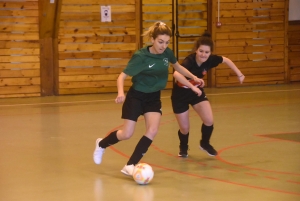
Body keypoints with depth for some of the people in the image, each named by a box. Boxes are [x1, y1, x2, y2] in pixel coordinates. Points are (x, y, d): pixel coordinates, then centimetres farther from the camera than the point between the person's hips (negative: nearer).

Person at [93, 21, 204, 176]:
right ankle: (102, 144, 31)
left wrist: (193, 78, 17)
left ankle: (130, 166, -9)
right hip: (136, 96, -4)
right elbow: (122, 76, -24)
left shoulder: (167, 53, -9)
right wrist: (121, 93, -42)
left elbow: (178, 67, 15)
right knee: (126, 135, -1)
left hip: (154, 97, 4)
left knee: (152, 131, -15)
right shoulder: (141, 56, -24)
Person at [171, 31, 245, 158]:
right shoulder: (189, 62, -37)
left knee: (209, 121, -11)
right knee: (184, 128, 2)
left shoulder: (210, 60, -20)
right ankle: (183, 148, 37)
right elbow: (176, 74, -59)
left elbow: (226, 60, 3)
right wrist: (191, 85, -69)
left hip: (196, 91, 4)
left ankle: (205, 144, 21)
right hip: (180, 94, -4)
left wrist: (239, 74, 5)